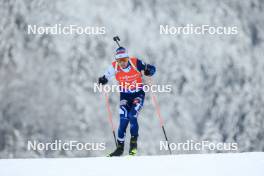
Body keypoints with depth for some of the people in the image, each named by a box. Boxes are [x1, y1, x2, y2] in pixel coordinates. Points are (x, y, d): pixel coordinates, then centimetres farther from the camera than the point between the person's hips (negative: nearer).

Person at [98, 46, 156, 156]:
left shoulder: (136, 63, -20)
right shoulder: (114, 67, -14)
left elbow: (151, 69, -9)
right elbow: (106, 77, 1)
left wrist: (149, 71, -32)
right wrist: (102, 80, -21)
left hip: (138, 94, -2)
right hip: (124, 96, 2)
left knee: (132, 116, -19)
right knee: (123, 120, -8)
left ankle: (134, 143, 1)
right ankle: (120, 147, 3)